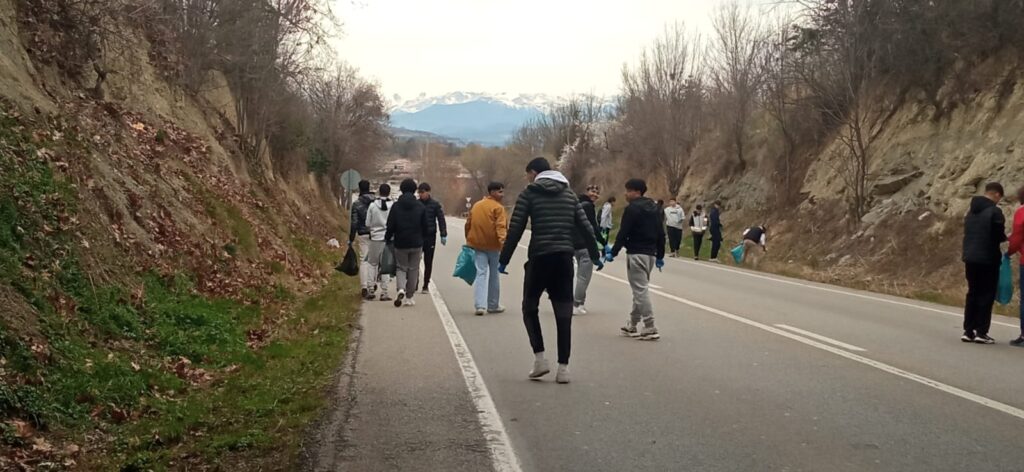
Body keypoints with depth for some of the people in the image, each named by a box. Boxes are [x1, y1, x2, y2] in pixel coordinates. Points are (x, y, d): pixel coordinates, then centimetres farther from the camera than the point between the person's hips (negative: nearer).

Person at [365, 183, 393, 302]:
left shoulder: (373, 206, -4)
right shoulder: (393, 206, -8)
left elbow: (368, 224, 0)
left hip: (375, 238, 1)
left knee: (373, 264, 14)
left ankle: (371, 290, 11)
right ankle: (384, 293, 3)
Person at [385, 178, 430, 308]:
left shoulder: (396, 206, -5)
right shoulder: (420, 207, -2)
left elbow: (391, 226, -5)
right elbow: (425, 227, 1)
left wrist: (388, 238, 10)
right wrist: (423, 240, 15)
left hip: (400, 244, 0)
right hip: (416, 244, 0)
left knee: (401, 268, 12)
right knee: (413, 270, 10)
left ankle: (401, 289, -15)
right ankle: (409, 297, 12)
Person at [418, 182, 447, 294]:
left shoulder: (435, 204, 0)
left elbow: (441, 220, 2)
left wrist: (443, 235, -5)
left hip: (430, 236, -1)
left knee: (428, 262, 5)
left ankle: (426, 285, 13)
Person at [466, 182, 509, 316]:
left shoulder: (476, 206, 11)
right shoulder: (498, 208, -8)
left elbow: (468, 224, 16)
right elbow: (501, 227, -21)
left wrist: (469, 241, 26)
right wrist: (503, 242, -30)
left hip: (477, 245, 4)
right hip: (493, 246, -4)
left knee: (481, 273, -1)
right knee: (493, 275, 10)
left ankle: (480, 305, -15)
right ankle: (493, 305, 20)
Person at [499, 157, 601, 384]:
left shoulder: (529, 193, -1)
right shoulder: (569, 194, 12)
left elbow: (515, 230, -5)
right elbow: (585, 228, 10)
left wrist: (503, 261, 1)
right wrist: (595, 256, 20)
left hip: (539, 257, -3)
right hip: (564, 257, 3)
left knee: (530, 307, 13)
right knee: (563, 312, 6)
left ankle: (539, 358, 1)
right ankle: (563, 368, 3)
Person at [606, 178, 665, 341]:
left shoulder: (632, 209, -11)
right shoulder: (654, 208, 14)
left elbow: (623, 233, -15)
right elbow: (661, 234, 16)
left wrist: (613, 253, -8)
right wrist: (660, 255, 21)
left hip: (636, 254, -8)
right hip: (650, 254, 8)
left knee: (641, 290, -7)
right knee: (641, 289, 16)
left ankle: (650, 328, -11)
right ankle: (632, 325, 23)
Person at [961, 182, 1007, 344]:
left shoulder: (971, 211, 12)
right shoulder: (994, 211, -12)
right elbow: (999, 236, -12)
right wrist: (1006, 238, 8)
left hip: (970, 258, 7)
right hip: (988, 259, -7)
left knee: (972, 294, 12)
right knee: (986, 295, 0)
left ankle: (968, 331, 11)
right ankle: (981, 332, -1)